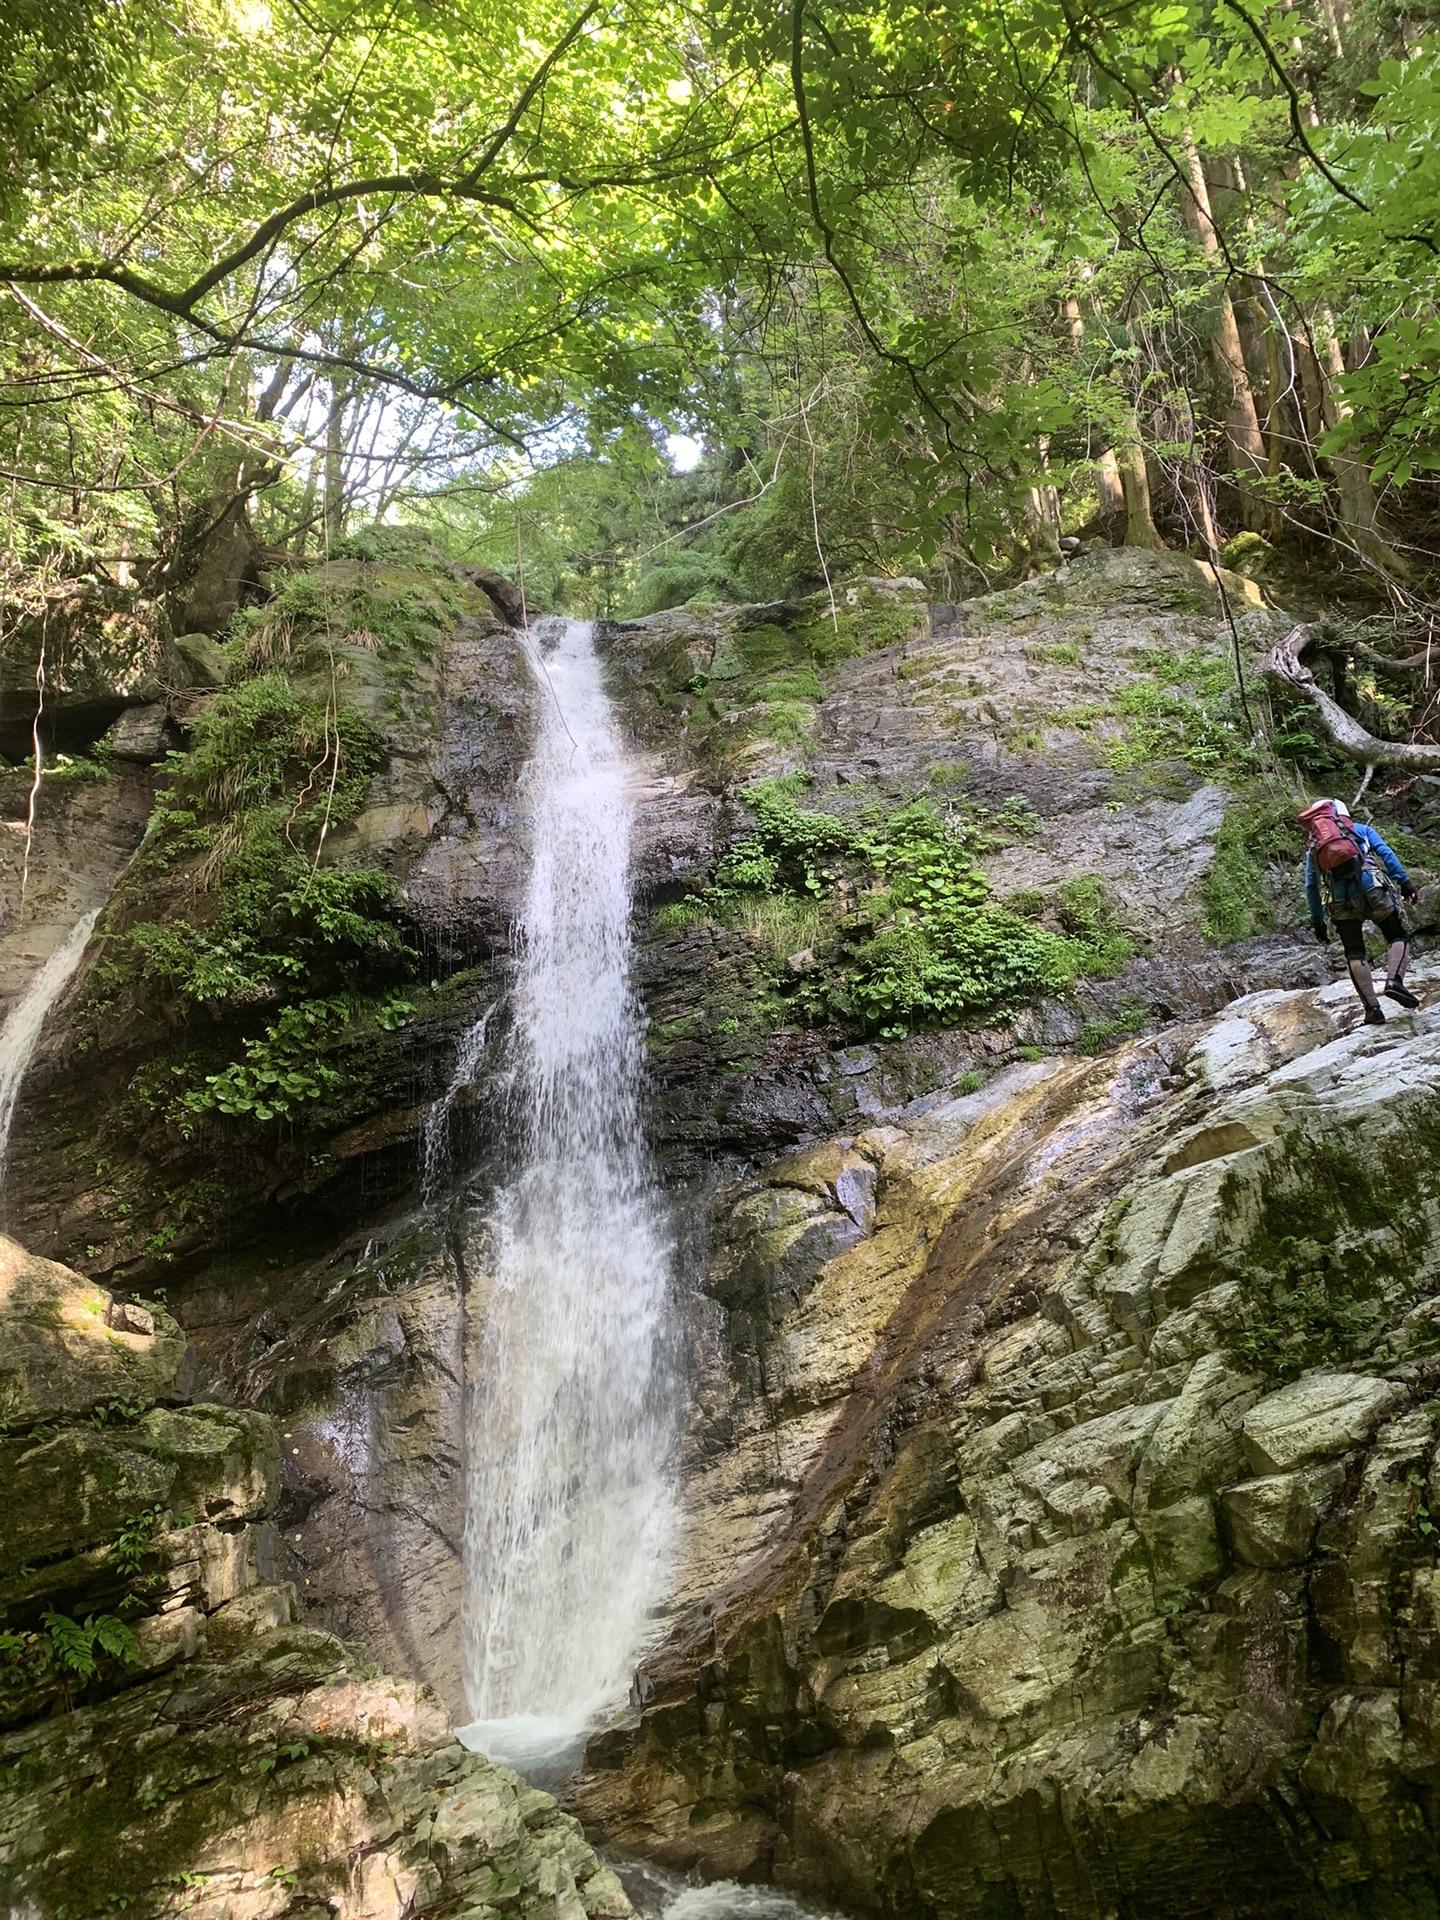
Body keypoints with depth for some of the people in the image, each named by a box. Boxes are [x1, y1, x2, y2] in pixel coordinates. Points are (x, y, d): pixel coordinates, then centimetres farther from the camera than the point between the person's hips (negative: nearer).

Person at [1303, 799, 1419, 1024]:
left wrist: (1317, 921, 22)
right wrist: (1404, 882, 0)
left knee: (1355, 954, 8)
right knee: (1397, 938, 11)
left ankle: (1372, 1008, -2)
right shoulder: (1359, 828, 20)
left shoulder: (1312, 848, 25)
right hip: (1371, 887, -2)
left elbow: (1311, 887, 19)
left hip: (1341, 900, 2)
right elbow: (1385, 853, 5)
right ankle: (1394, 979, -15)